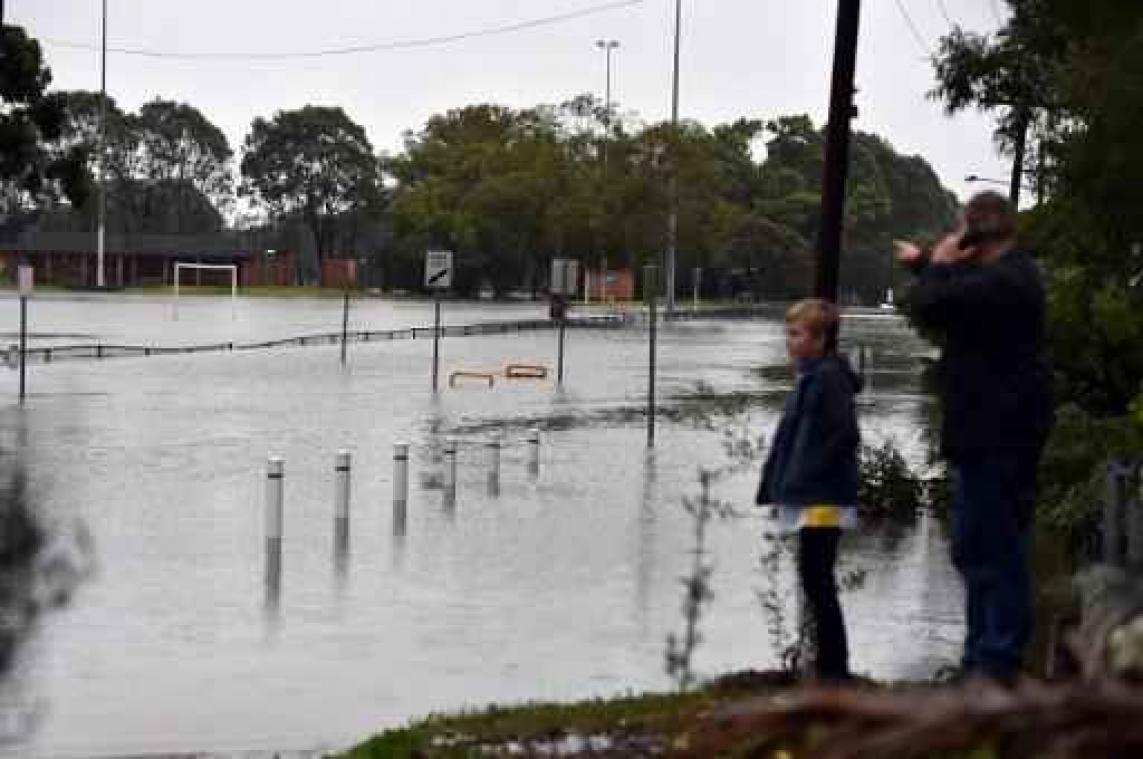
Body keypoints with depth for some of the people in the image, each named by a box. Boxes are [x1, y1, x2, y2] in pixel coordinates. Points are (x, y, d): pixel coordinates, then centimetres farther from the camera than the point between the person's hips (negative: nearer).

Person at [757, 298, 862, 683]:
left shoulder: (830, 378, -14)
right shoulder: (810, 377, 15)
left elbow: (845, 434, -22)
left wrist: (809, 478, -18)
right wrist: (779, 484, 14)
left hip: (823, 500, -10)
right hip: (809, 498, 10)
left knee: (817, 581, -6)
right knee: (815, 580, 14)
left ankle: (834, 665, 0)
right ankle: (829, 662, 23)